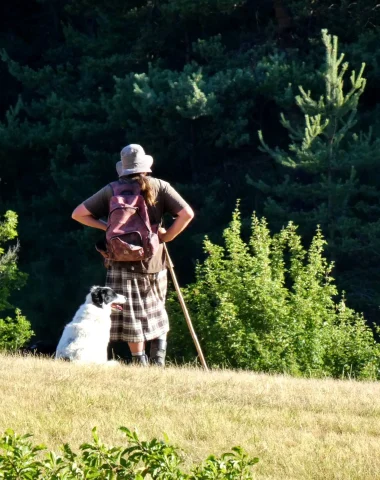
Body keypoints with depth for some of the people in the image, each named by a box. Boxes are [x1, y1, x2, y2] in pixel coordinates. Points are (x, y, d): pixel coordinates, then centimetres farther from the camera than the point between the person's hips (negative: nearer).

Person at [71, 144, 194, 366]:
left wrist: (107, 227, 8)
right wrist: (167, 236, 3)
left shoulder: (112, 190, 3)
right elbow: (187, 214, -8)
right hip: (154, 263, 1)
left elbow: (78, 214, 3)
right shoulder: (159, 187, 2)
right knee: (157, 315, 16)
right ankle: (159, 363, 7)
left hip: (123, 264, -1)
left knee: (132, 319, 2)